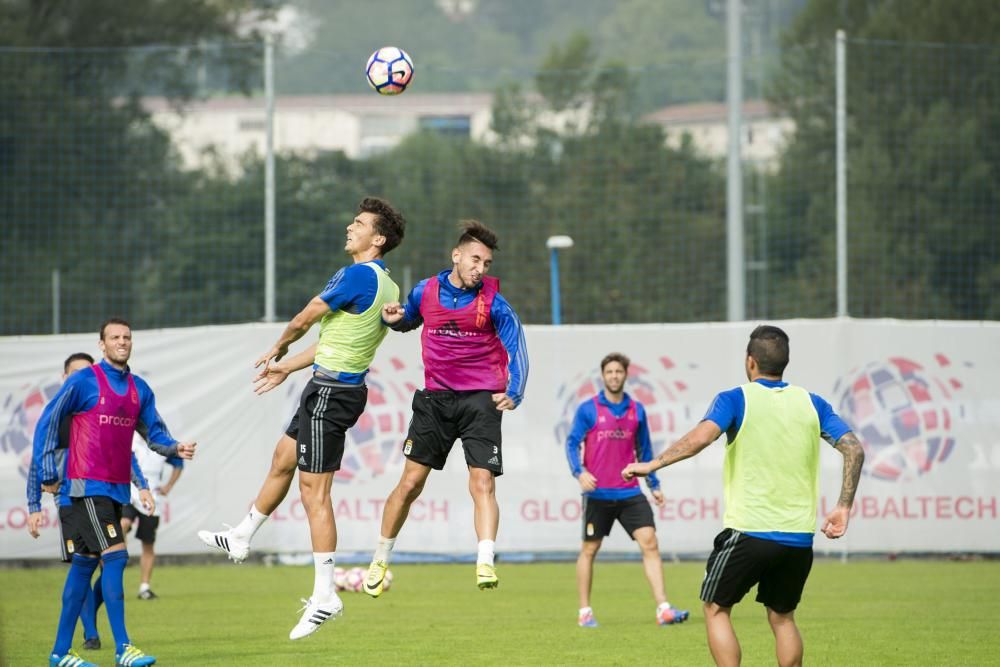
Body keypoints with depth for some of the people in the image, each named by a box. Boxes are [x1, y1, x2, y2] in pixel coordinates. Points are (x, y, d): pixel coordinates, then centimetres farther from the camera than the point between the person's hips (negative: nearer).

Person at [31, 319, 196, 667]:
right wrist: (48, 475, -6)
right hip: (86, 487, -7)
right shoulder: (83, 381, -6)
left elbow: (154, 431, 14)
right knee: (115, 556, -16)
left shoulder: (139, 389, 11)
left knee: (84, 564, 10)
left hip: (116, 488, 7)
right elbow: (47, 423, -3)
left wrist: (175, 448, -8)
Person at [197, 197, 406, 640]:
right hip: (331, 388, 10)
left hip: (331, 392, -10)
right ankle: (241, 539, 41)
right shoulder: (386, 287, 10)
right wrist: (286, 368, 28)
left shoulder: (358, 276, -19)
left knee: (314, 490, -8)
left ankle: (325, 596, -7)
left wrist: (278, 349, 13)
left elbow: (304, 321, -9)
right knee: (283, 459, 25)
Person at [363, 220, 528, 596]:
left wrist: (513, 393, -25)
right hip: (435, 399, 3)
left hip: (480, 399, -3)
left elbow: (517, 351, -8)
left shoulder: (493, 303, -7)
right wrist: (394, 319, 1)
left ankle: (485, 564, -22)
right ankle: (380, 559, 18)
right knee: (410, 483, 3)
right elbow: (409, 320, 24)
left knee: (483, 484, -16)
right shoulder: (426, 292, 3)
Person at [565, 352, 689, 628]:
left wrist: (654, 484, 19)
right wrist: (579, 472, -21)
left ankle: (663, 609, -12)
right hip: (598, 493, -2)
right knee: (589, 550, 5)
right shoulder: (588, 409, -2)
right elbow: (572, 443, -4)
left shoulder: (636, 410, 9)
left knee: (649, 543, -9)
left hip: (630, 492, 3)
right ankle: (584, 612, 18)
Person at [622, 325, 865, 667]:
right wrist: (843, 507, 6)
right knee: (782, 617, 20)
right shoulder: (811, 404, 8)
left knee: (716, 609, 12)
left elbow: (702, 436, -22)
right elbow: (854, 449, 1)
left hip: (748, 532, -4)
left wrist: (651, 464, -16)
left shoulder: (736, 399, -4)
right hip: (799, 537, 4)